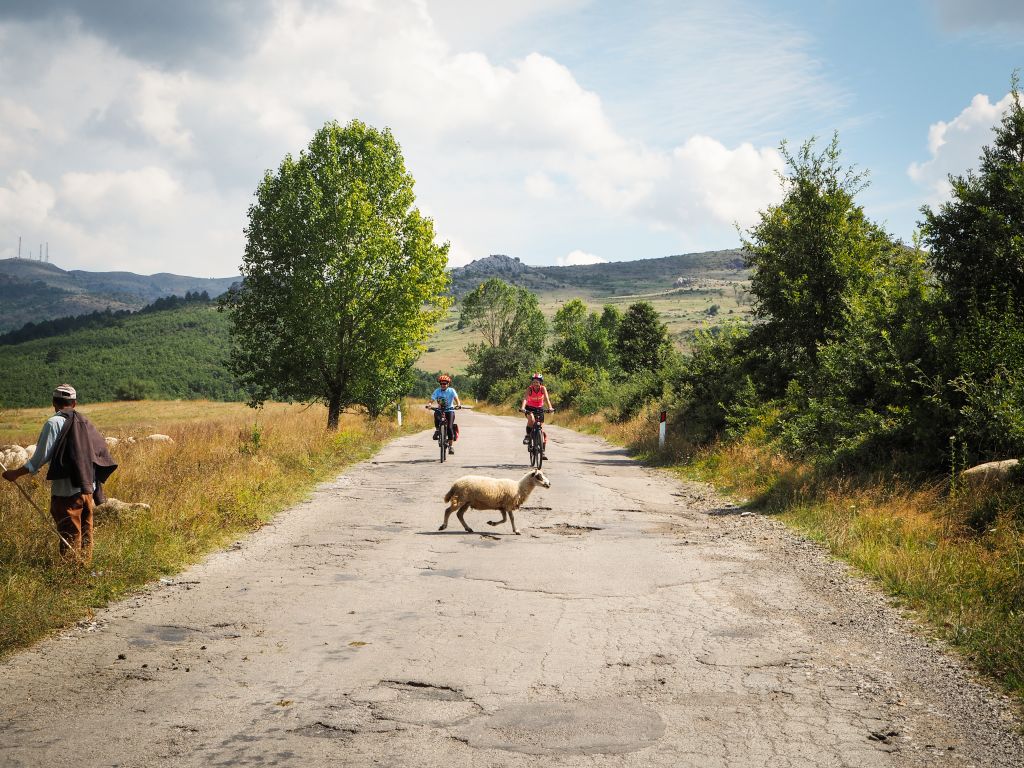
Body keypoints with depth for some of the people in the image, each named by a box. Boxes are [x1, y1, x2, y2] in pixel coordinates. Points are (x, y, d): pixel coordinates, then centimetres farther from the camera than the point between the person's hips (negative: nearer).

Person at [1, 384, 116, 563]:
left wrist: (17, 473, -4)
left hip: (66, 491, -6)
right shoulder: (84, 422, 9)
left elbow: (40, 457, -13)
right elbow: (100, 450, 11)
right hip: (88, 489, 6)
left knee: (69, 537, 0)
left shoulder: (54, 423, -9)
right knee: (86, 534, 15)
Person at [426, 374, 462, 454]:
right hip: (440, 410, 1)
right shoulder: (437, 391, -1)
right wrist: (429, 405, -33)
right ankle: (437, 430, -12)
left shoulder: (451, 390, -4)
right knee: (436, 414, -35)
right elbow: (432, 399, -11)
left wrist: (458, 404, -38)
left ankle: (450, 446, -4)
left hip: (449, 411, -1)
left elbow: (456, 398, -17)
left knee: (450, 427, -17)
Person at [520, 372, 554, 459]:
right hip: (530, 408, -1)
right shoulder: (529, 389, -20)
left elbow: (546, 398, -30)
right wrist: (522, 407, -52)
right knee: (531, 419, -37)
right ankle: (528, 435, -15)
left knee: (542, 430, -3)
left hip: (539, 408, 1)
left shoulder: (543, 388, -18)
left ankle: (543, 450, 4)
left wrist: (550, 407, -48)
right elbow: (525, 398, -34)